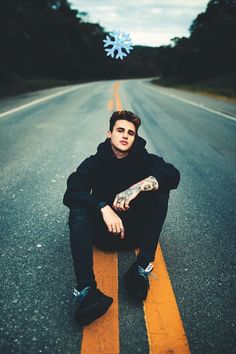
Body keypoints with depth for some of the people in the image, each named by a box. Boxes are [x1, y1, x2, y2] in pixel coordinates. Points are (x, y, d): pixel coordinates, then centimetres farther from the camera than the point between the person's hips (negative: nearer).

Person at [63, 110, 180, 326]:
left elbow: (173, 175, -19)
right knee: (78, 208, -28)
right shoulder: (95, 163, 0)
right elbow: (71, 192, -18)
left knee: (160, 188, -20)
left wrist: (138, 187, -34)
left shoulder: (144, 160, 2)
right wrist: (104, 208, -35)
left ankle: (142, 267, -31)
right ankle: (86, 290, -45)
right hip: (104, 232, 0)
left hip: (136, 231, 1)